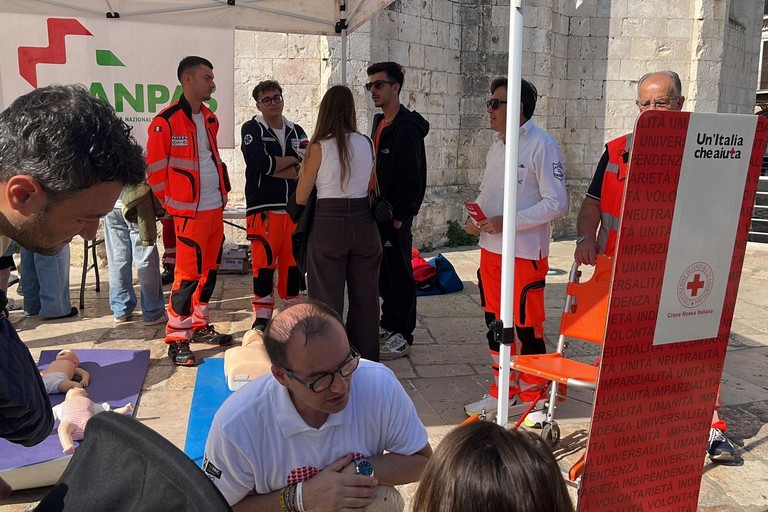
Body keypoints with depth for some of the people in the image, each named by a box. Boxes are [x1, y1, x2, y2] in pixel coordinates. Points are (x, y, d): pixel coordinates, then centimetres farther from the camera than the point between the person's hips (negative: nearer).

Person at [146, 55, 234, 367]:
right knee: (188, 274, -5)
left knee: (209, 269, 13)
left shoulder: (210, 119, 12)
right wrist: (171, 204, -2)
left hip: (216, 207, 7)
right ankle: (177, 339, 6)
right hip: (189, 211, -7)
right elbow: (155, 169, -8)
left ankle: (200, 326, 28)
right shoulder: (166, 122, -11)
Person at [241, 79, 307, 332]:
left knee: (293, 262, 6)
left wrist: (272, 166, -9)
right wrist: (292, 160, -1)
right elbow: (260, 163, -14)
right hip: (263, 209, -4)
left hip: (294, 208, 4)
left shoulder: (296, 131, 16)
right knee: (263, 263, -4)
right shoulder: (252, 129, 4)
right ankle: (262, 317, 7)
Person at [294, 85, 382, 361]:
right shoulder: (367, 144, 1)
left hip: (329, 226, -4)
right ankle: (367, 358, 28)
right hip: (363, 223, 4)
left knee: (327, 297, 8)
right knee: (364, 295, 15)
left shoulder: (319, 147, -9)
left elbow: (301, 198, -4)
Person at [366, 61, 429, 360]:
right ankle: (389, 323, 31)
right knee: (383, 271, 16)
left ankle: (403, 335, 9)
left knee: (400, 273, -1)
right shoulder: (379, 123, 14)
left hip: (396, 215, -9)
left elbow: (412, 178, -19)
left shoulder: (407, 127, -14)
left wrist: (399, 215, -19)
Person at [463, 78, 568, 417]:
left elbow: (556, 203, -17)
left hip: (525, 253, -8)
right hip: (490, 249, 8)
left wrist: (507, 222, -20)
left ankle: (533, 397, 19)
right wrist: (474, 217, 3)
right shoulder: (497, 144, 13)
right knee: (495, 322, 15)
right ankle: (503, 391, 31)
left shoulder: (542, 145, -12)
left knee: (527, 327, 2)